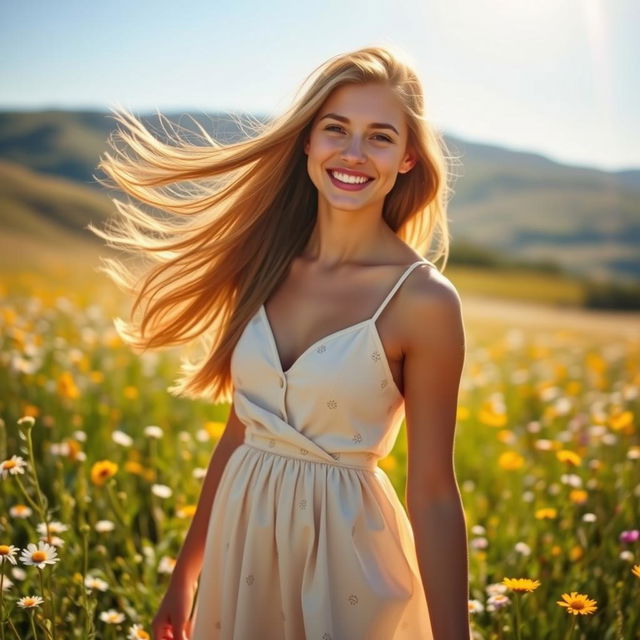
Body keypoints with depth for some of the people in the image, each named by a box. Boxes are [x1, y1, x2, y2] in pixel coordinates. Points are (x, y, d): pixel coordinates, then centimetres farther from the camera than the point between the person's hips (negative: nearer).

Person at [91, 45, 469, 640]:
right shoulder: (265, 262, -1)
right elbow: (241, 428, 6)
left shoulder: (423, 299, -15)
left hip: (344, 548, -4)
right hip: (240, 534, 5)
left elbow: (433, 495, -12)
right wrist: (185, 573, 12)